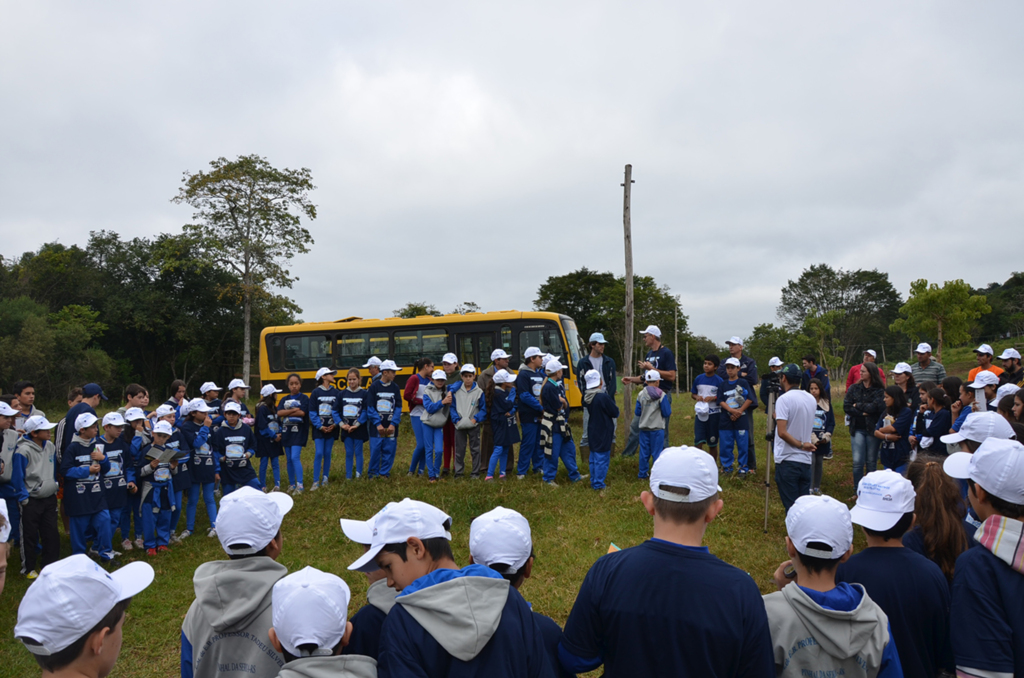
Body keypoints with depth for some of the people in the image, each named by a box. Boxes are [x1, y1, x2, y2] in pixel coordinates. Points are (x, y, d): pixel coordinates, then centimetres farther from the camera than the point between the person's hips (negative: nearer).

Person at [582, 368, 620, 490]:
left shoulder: (586, 396, -2)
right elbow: (615, 413, -15)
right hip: (604, 433, -7)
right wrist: (614, 406, 4)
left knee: (593, 457, 17)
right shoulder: (604, 397, -23)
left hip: (592, 431, 7)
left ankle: (593, 481, 26)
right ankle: (598, 484, 6)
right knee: (602, 458, 2)